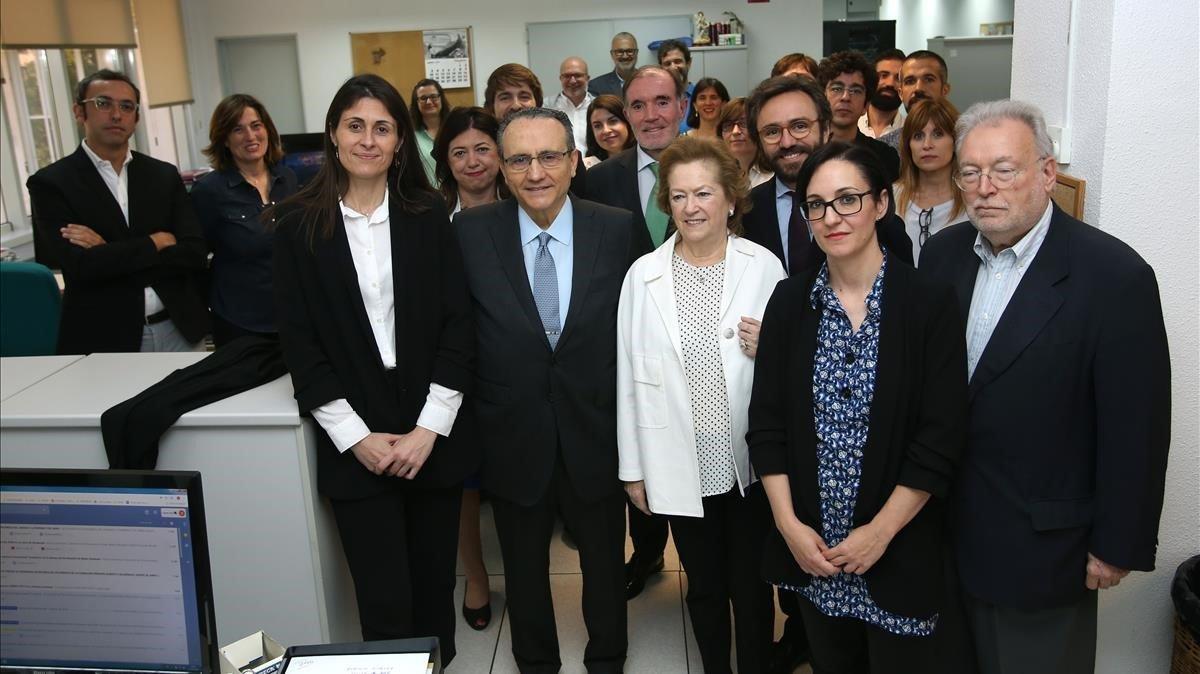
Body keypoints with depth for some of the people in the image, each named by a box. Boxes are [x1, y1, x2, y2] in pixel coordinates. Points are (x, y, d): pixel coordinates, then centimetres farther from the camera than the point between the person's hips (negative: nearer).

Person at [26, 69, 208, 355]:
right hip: (103, 340, -3)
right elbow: (79, 265, -16)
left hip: (179, 330, 3)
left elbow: (195, 253, -4)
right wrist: (156, 242, -9)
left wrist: (109, 255, -12)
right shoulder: (51, 183, -3)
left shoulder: (164, 175, 7)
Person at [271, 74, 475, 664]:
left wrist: (429, 428, -8)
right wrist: (357, 436, -8)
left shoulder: (427, 216, 2)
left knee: (435, 583, 12)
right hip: (354, 443, -1)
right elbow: (299, 343, -2)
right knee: (384, 601, 0)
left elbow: (457, 323, 0)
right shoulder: (299, 226, 0)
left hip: (433, 434, 1)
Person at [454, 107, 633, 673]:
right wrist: (467, 422, -4)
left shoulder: (618, 229, -9)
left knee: (604, 563, 21)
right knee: (524, 570, 21)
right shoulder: (471, 232, -9)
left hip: (595, 435, 0)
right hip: (513, 436, 0)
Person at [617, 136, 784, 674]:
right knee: (704, 588, 17)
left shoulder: (764, 266, -4)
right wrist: (633, 467, 2)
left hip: (749, 461, 0)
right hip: (681, 466, 1)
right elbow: (630, 375, 0)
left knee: (752, 587, 12)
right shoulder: (644, 275, -2)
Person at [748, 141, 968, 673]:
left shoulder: (930, 304, -10)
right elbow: (766, 423, 0)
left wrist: (880, 532, -13)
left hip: (899, 549, -3)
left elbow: (941, 438, -11)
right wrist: (788, 523, -7)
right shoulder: (790, 301, -1)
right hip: (809, 546, 3)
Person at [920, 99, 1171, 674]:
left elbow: (1135, 427, -14)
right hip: (945, 528, 5)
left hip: (1043, 544, -5)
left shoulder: (1114, 275, -17)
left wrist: (1118, 545, -11)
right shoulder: (942, 253, 0)